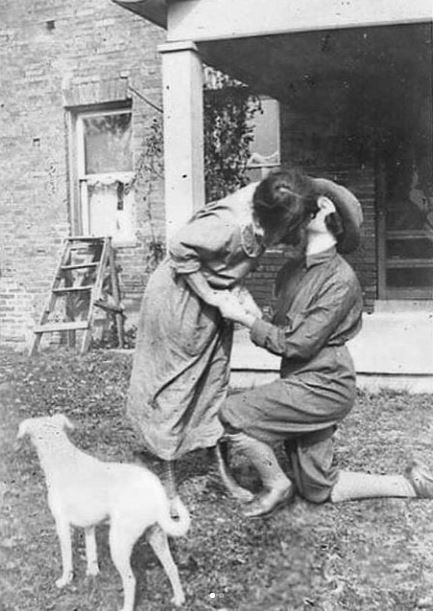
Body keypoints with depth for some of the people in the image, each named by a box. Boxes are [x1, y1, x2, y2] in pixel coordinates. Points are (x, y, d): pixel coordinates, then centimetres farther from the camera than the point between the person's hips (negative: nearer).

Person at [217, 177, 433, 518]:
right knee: (320, 490, 13)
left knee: (233, 414, -14)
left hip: (324, 385, -8)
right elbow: (281, 329, 16)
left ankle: (277, 485, 7)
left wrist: (244, 318, -16)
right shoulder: (290, 272, 8)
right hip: (302, 384, 8)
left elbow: (298, 344, -19)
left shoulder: (341, 279, -16)